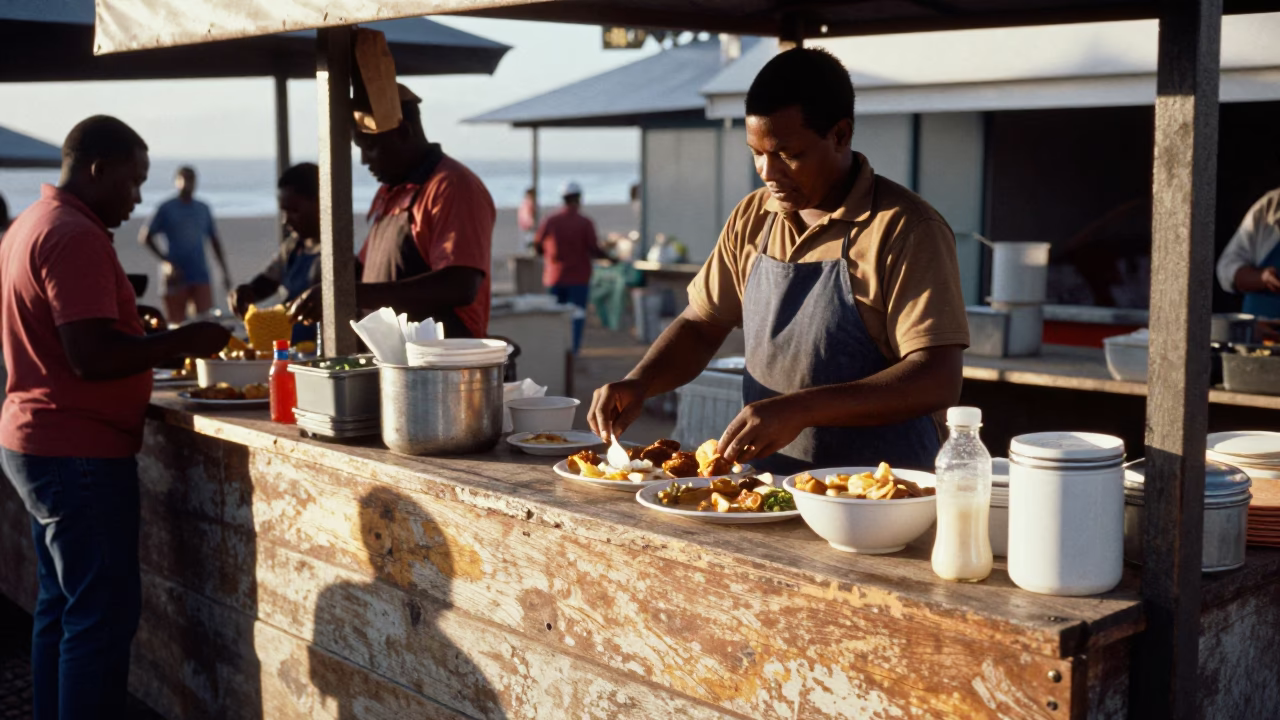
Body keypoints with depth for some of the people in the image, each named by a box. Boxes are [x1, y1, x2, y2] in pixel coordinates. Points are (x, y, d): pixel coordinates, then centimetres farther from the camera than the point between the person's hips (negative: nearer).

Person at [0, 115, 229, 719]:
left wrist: (143, 338, 16)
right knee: (104, 612, -5)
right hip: (79, 455, -10)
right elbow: (93, 355, -25)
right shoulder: (75, 237, -18)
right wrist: (182, 341, -14)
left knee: (62, 606, 16)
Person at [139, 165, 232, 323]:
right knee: (176, 323, 2)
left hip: (201, 276, 2)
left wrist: (224, 271, 13)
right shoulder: (167, 208, 0)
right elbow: (145, 237, -1)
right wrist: (166, 261, -9)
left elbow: (214, 241, 18)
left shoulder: (203, 209, 10)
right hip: (176, 278, -2)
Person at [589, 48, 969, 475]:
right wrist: (639, 383, 1)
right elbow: (701, 326, 20)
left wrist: (799, 409, -23)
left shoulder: (907, 229, -8)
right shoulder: (751, 219, 12)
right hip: (767, 488, 5)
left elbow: (937, 382, -15)